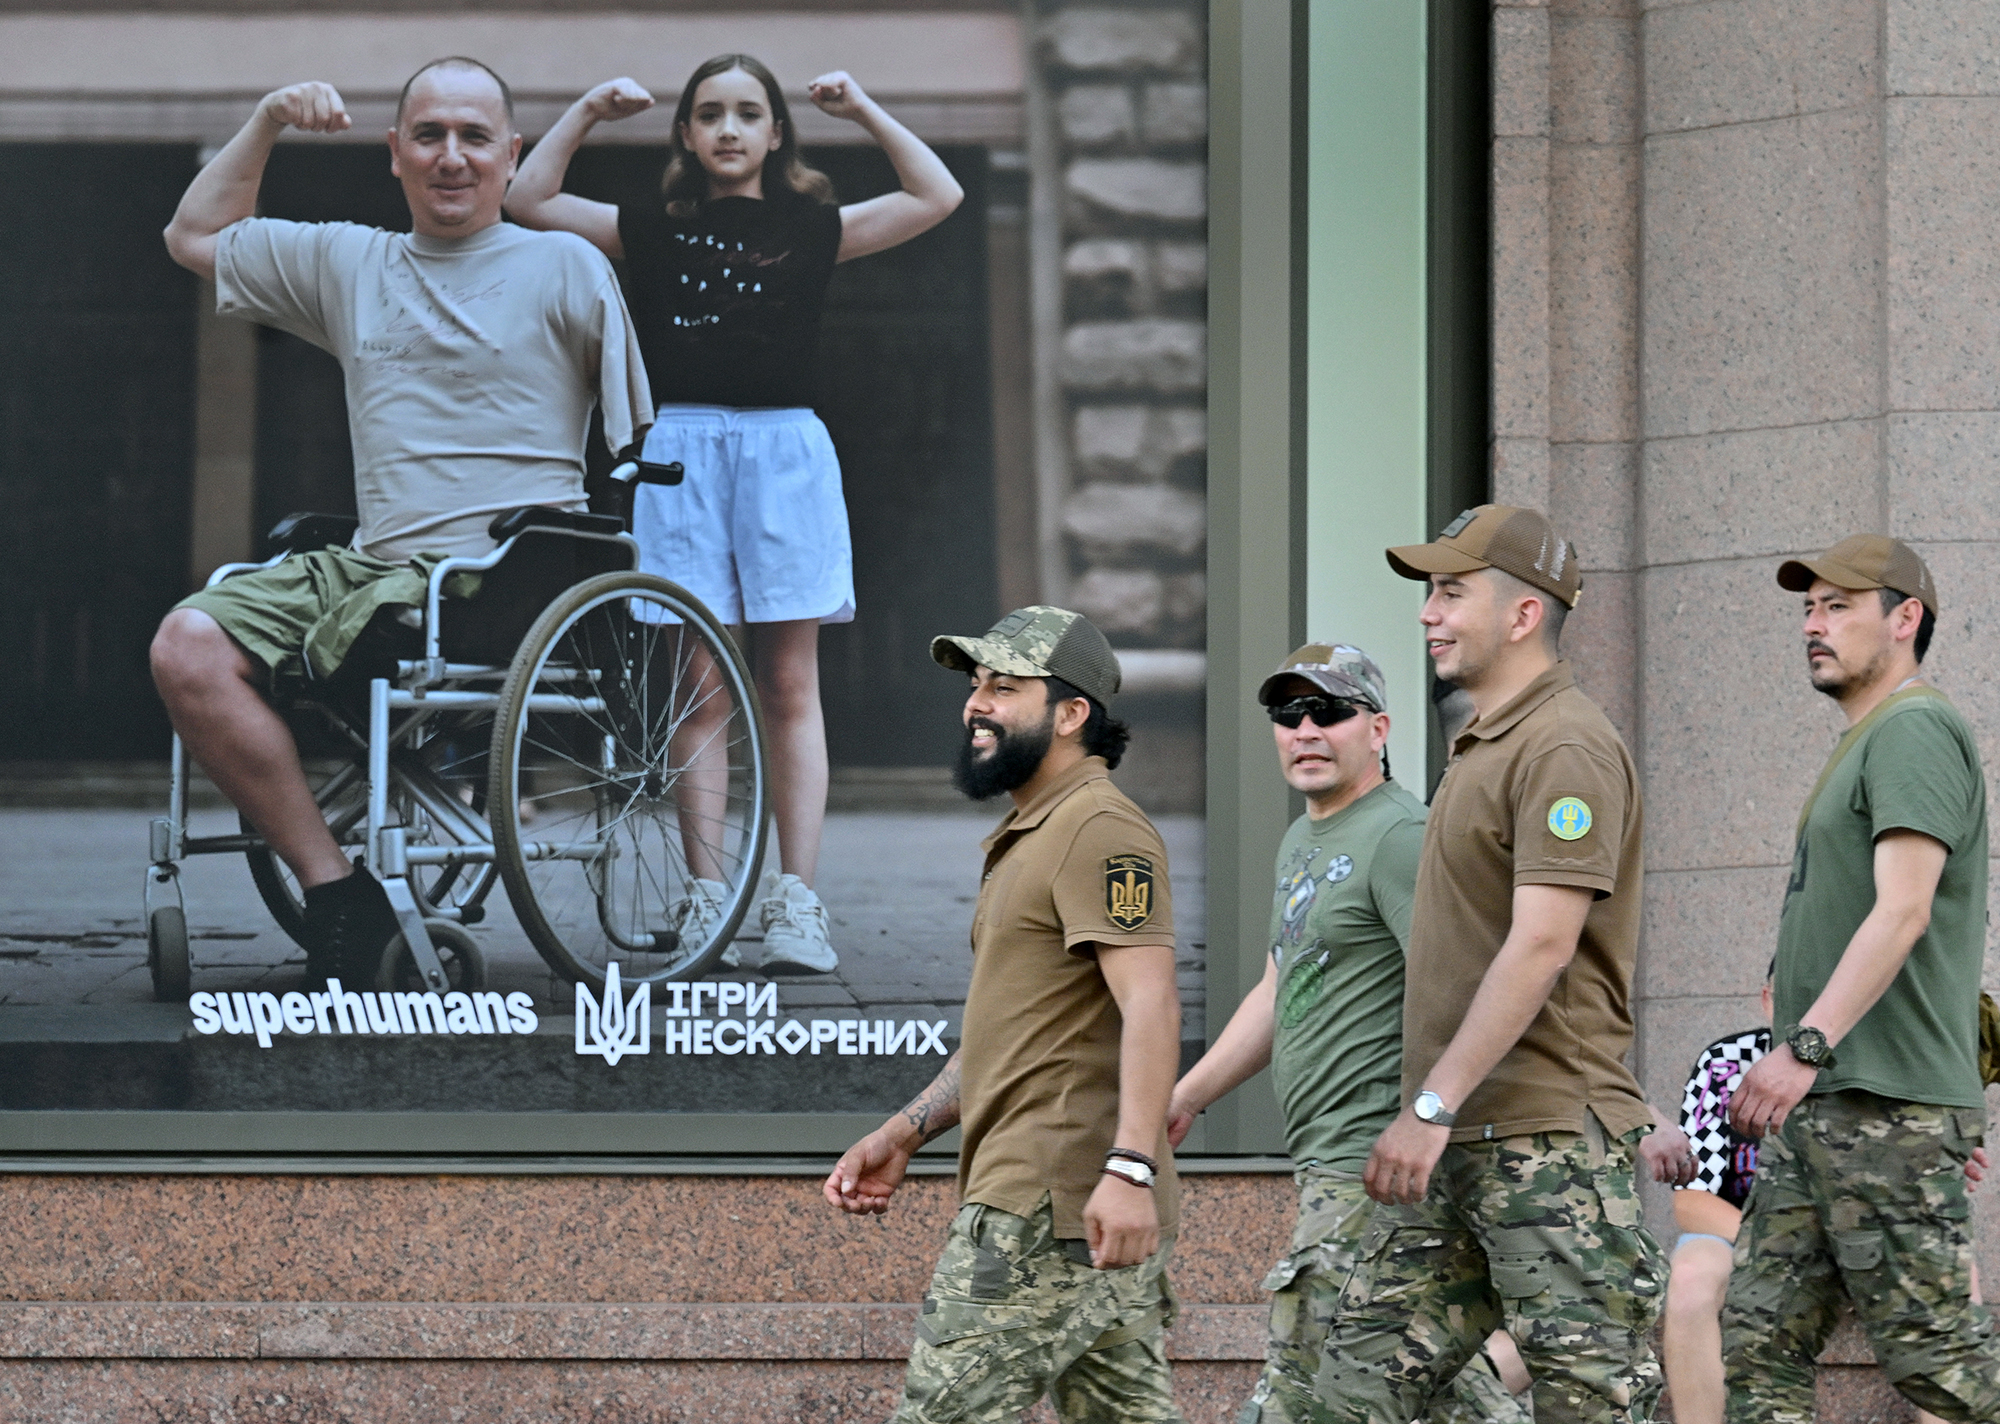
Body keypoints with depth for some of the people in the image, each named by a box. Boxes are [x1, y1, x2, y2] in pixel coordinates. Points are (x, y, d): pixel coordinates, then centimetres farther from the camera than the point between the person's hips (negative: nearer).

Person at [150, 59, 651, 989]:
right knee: (188, 643, -19)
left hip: (510, 578, -5)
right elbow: (193, 238, 32)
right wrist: (266, 123, 22)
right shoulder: (350, 265, 21)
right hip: (373, 564, 5)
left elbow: (644, 450, 7)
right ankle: (335, 889, -20)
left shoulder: (566, 268, 8)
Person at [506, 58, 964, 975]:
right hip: (682, 452, 0)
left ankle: (795, 905, -6)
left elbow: (939, 197, 7)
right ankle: (704, 902, -2)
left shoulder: (810, 230, 11)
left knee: (790, 685, -3)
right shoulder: (653, 231, 12)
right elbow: (528, 199, 13)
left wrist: (865, 113, 4)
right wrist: (588, 114, 6)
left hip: (784, 451, 0)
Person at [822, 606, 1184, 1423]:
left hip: (1048, 1207, -11)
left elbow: (1150, 1004, -21)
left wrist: (1129, 1165, -31)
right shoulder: (1028, 836, 24)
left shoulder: (1099, 830, -10)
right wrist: (905, 1133, 21)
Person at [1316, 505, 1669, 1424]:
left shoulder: (1565, 750, -13)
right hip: (1459, 1143, 10)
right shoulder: (1484, 746, 20)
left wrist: (1433, 1106, -24)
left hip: (1548, 1141, -10)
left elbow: (1541, 946, -21)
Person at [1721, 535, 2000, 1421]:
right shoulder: (1860, 745, 24)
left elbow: (1902, 911, -20)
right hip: (1818, 1113, 10)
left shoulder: (1915, 731, -8)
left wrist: (1805, 1046, -27)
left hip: (1884, 1107, -10)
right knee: (1757, 1348, 4)